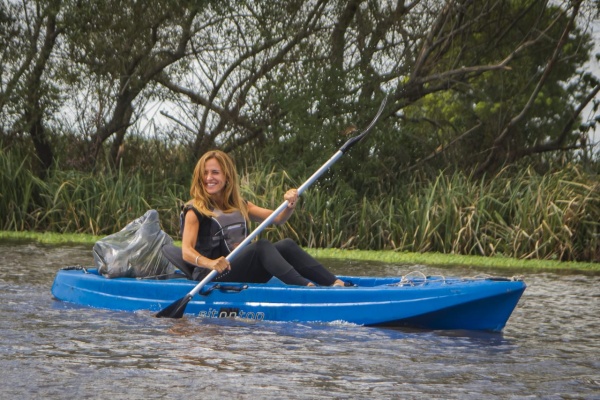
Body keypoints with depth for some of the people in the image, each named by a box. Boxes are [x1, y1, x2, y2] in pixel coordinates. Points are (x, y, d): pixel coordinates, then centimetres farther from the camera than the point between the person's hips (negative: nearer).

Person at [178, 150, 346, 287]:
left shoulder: (239, 206, 16)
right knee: (261, 246, -27)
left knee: (286, 246, -14)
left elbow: (278, 218, 9)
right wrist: (210, 263, -39)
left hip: (242, 274, 7)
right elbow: (186, 251, -18)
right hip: (210, 279, -7)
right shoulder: (195, 211, -5)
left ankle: (336, 284, -26)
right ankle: (305, 287, -45)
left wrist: (290, 206, -14)